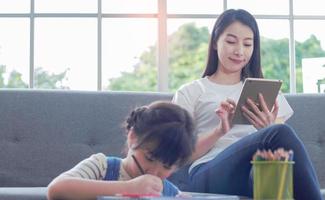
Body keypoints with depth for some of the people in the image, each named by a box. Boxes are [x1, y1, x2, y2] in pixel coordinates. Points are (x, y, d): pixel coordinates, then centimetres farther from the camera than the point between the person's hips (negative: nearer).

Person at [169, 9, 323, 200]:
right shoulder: (190, 93, 19)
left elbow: (282, 150, 17)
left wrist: (268, 129, -7)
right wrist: (220, 131, -9)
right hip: (211, 174, -2)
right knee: (281, 134, -33)